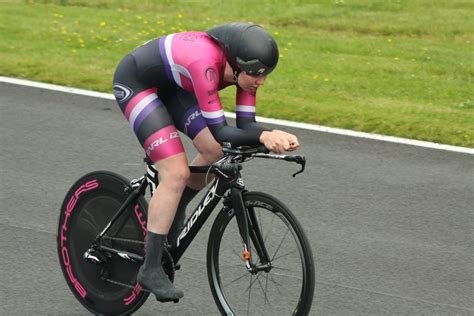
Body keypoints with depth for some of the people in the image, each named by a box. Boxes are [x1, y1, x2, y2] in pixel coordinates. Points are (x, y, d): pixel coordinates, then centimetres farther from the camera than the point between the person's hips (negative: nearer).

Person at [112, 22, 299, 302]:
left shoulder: (243, 67, -16)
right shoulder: (205, 62, -39)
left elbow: (245, 125, -16)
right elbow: (220, 131, -37)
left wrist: (275, 136, -34)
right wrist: (264, 136, -47)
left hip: (169, 84, 8)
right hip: (136, 82, -8)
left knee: (215, 153, -4)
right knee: (177, 173, -16)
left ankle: (172, 211, 23)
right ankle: (151, 269, -8)